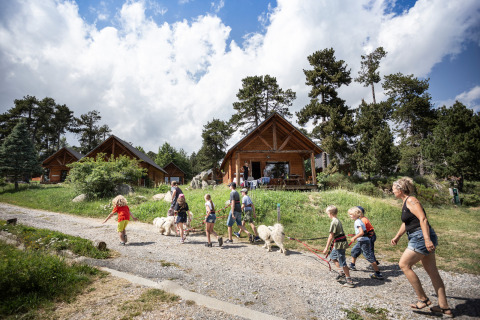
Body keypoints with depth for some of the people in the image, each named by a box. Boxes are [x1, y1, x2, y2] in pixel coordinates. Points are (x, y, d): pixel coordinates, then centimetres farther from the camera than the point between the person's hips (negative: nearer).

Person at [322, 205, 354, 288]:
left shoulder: (334, 222, -19)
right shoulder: (338, 220, 10)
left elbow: (331, 236, -19)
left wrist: (326, 248, -14)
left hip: (339, 244, -10)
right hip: (340, 243, 10)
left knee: (342, 263, -1)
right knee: (332, 256, 22)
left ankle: (349, 281, 7)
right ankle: (341, 273, 26)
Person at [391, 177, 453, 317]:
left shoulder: (411, 200, -12)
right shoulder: (405, 202, 17)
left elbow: (423, 219, -22)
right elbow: (405, 223, 26)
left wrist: (427, 239, -28)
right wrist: (397, 237, 26)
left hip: (421, 237, -10)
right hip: (420, 239, 10)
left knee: (404, 264, -5)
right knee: (432, 271, 13)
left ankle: (423, 299, 5)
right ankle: (445, 307, 21)